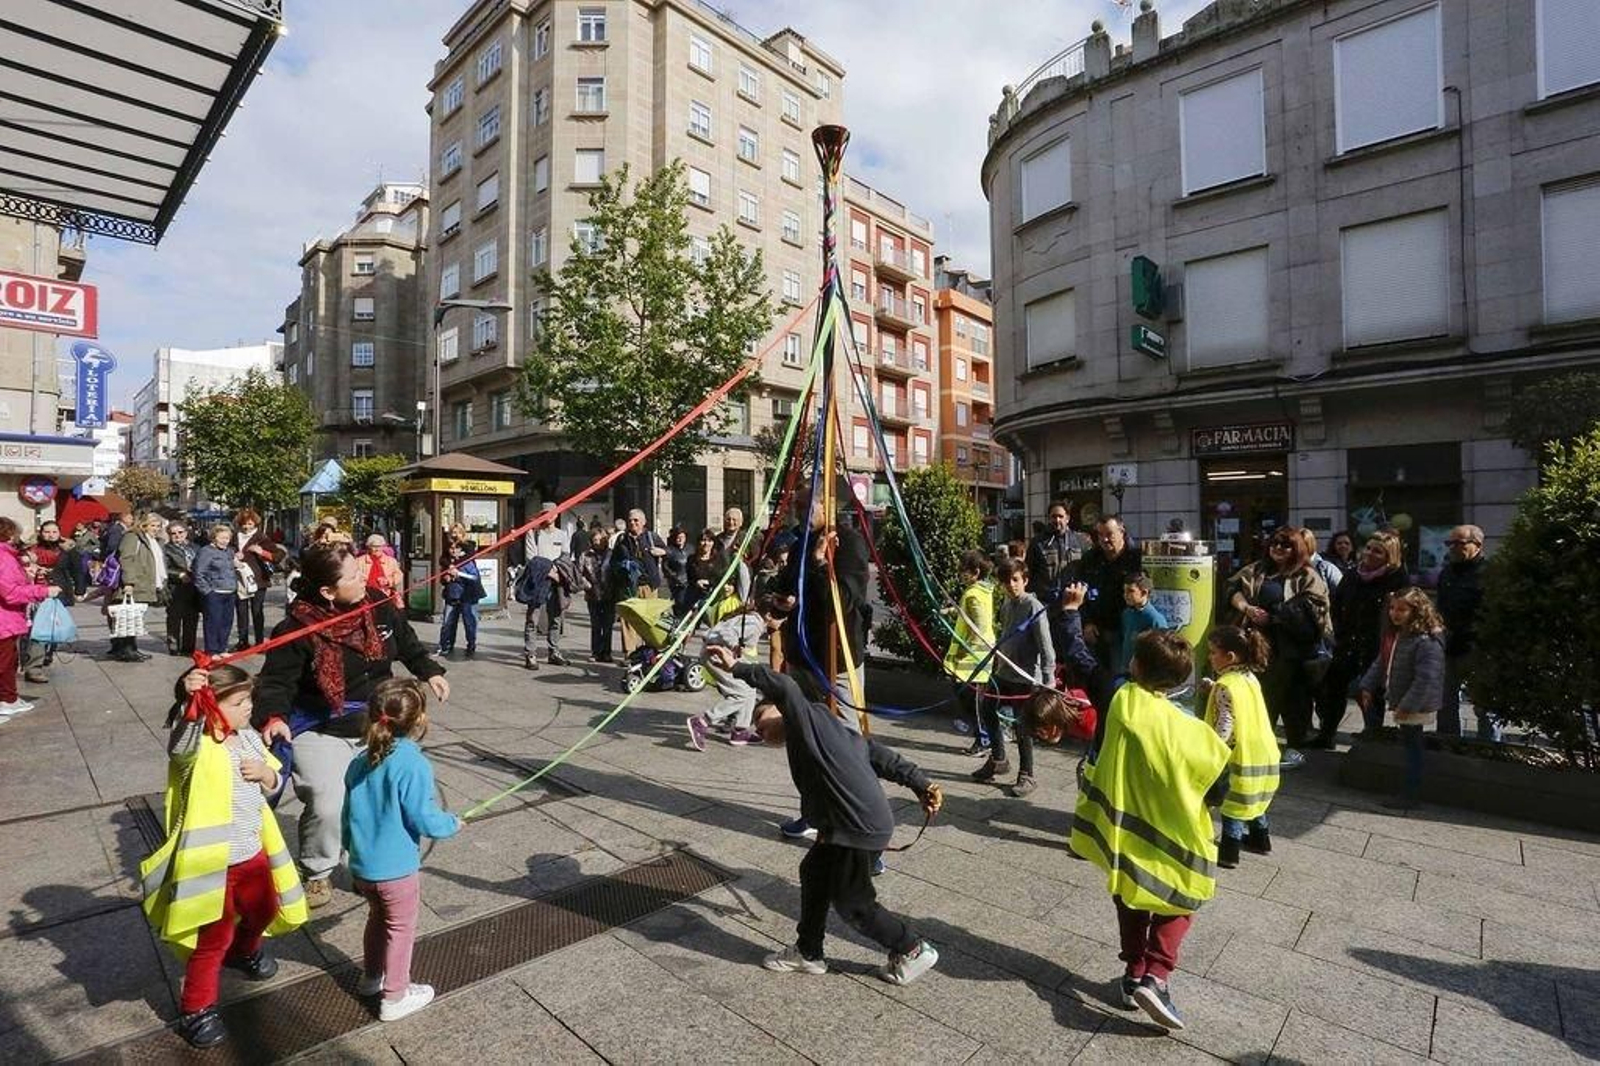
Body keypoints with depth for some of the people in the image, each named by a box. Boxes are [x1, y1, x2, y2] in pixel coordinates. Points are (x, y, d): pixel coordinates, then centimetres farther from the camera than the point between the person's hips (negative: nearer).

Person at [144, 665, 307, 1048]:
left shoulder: (250, 738, 0)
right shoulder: (196, 748, -20)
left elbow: (272, 786, 11)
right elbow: (180, 745, -48)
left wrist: (265, 773, -12)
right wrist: (190, 703, -63)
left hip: (253, 854, 7)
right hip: (213, 861, -7)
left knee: (263, 911, 27)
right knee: (214, 937, 7)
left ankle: (243, 951, 58)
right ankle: (196, 1010, 28)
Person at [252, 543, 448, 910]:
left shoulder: (379, 605, -7)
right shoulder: (297, 629, -20)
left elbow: (405, 640, 11)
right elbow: (276, 681, -18)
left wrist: (429, 671, 11)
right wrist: (274, 717, -35)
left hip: (377, 725, 4)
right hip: (321, 731, -4)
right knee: (327, 805, -15)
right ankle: (316, 874, 16)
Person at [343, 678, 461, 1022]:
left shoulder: (360, 761, -1)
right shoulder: (414, 765, -25)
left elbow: (348, 814, 10)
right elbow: (424, 819, -21)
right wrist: (452, 824, -2)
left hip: (361, 865, 7)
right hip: (396, 868, -7)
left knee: (378, 917, 28)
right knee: (401, 928, 13)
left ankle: (371, 976, 45)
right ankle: (395, 996, 25)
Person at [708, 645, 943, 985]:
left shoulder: (807, 716, -7)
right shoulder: (832, 729, 16)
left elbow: (785, 687, -28)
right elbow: (882, 756, 13)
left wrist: (738, 668, -23)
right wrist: (921, 784, 11)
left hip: (861, 829, -10)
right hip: (844, 825, 10)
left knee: (852, 903, 8)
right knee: (813, 873, 19)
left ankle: (913, 951, 25)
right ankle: (808, 953, 35)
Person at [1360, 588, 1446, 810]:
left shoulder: (1427, 641, -23)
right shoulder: (1397, 635, 7)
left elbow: (1426, 679, -27)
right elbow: (1381, 663, 14)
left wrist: (1407, 706, -25)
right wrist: (1368, 686, 7)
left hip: (1417, 706, -9)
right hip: (1400, 701, 9)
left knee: (1412, 745, 3)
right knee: (1410, 744, 18)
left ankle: (1411, 794, 15)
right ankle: (1410, 790, 30)